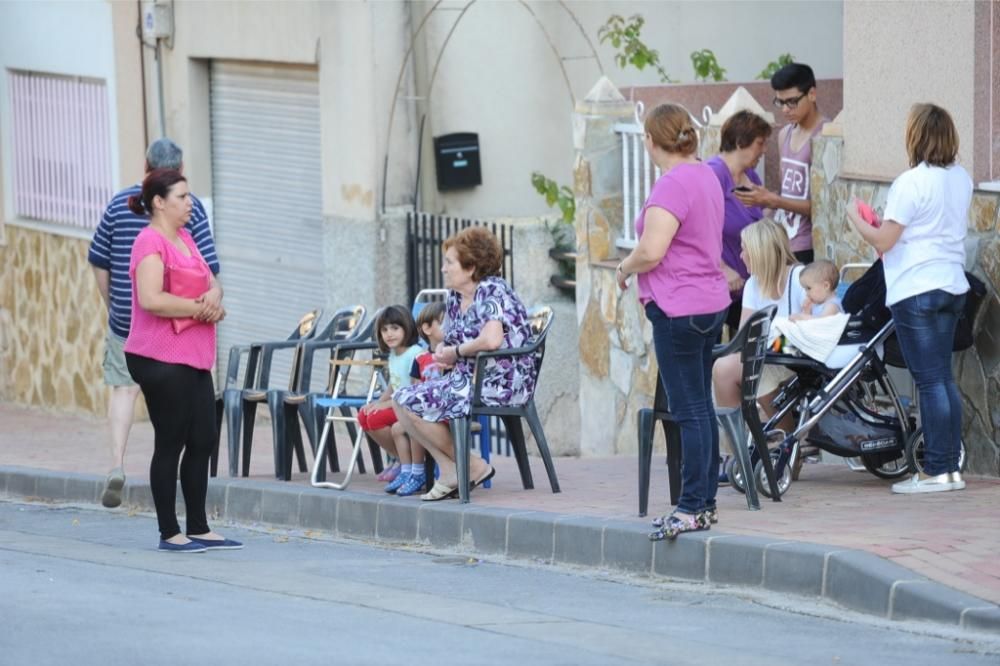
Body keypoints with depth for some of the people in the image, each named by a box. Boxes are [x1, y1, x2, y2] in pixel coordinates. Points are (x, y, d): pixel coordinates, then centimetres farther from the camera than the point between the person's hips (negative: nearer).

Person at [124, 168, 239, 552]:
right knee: (170, 443, -3)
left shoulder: (184, 239, 16)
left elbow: (210, 282, 15)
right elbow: (150, 299, -25)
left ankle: (199, 529, 16)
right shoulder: (151, 243, -13)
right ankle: (169, 533, 3)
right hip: (162, 359, -9)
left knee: (203, 441, 10)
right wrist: (199, 308, -16)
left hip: (194, 358, 9)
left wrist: (213, 301, -8)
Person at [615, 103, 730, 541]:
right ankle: (706, 501, 19)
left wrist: (624, 268, -5)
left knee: (689, 410, -7)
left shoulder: (671, 186, -17)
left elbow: (651, 251, -25)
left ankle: (693, 507, -5)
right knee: (701, 405, 14)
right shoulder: (706, 177, 13)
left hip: (678, 309, -10)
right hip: (711, 303, 10)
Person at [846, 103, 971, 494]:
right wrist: (890, 222, 22)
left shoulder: (911, 183, -16)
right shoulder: (961, 179, 8)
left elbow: (883, 241, -14)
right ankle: (951, 467, 13)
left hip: (916, 290, -8)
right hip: (953, 284, 8)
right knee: (944, 379, 12)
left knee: (930, 381, -5)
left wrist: (856, 218, 4)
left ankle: (936, 472, -3)